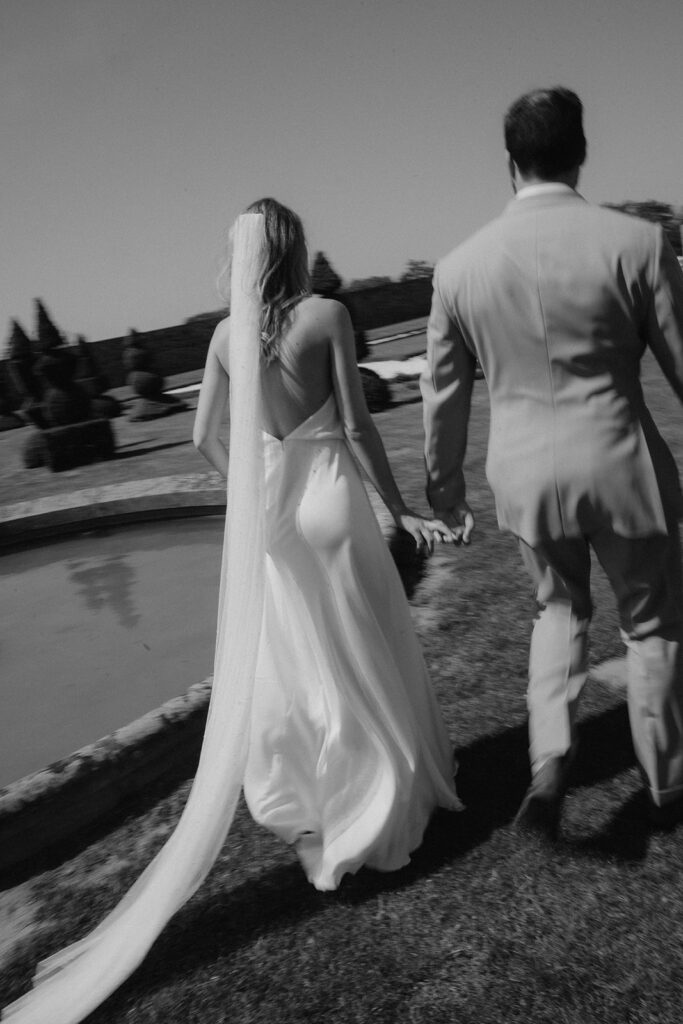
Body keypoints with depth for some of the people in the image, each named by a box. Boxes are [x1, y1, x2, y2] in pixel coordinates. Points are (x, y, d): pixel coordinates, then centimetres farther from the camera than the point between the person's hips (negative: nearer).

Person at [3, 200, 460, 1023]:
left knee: (282, 663, 17)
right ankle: (382, 806, 27)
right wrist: (400, 508, -3)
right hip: (329, 498, -4)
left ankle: (306, 812, 31)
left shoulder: (227, 332, 3)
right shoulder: (325, 315, -10)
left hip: (266, 509, 4)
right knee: (364, 659, 13)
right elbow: (357, 424, -12)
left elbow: (204, 436, 6)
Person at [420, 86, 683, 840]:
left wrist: (445, 492, 15)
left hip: (526, 477, 3)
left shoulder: (458, 267, -2)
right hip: (620, 467, -2)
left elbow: (443, 398, 3)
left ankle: (549, 760, 12)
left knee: (560, 608, 27)